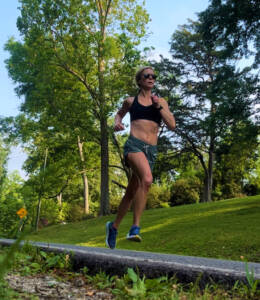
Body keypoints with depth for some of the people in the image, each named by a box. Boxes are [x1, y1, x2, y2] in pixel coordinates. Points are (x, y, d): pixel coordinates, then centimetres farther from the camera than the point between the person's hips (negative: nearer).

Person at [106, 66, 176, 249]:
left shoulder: (161, 102, 16)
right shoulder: (131, 101, 13)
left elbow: (172, 126, 6)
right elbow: (120, 113, 33)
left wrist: (159, 107, -4)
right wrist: (117, 123, 10)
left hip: (151, 150, 3)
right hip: (134, 144, -3)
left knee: (132, 192, 6)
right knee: (147, 179, -31)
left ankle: (114, 226, 25)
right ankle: (136, 227, -26)